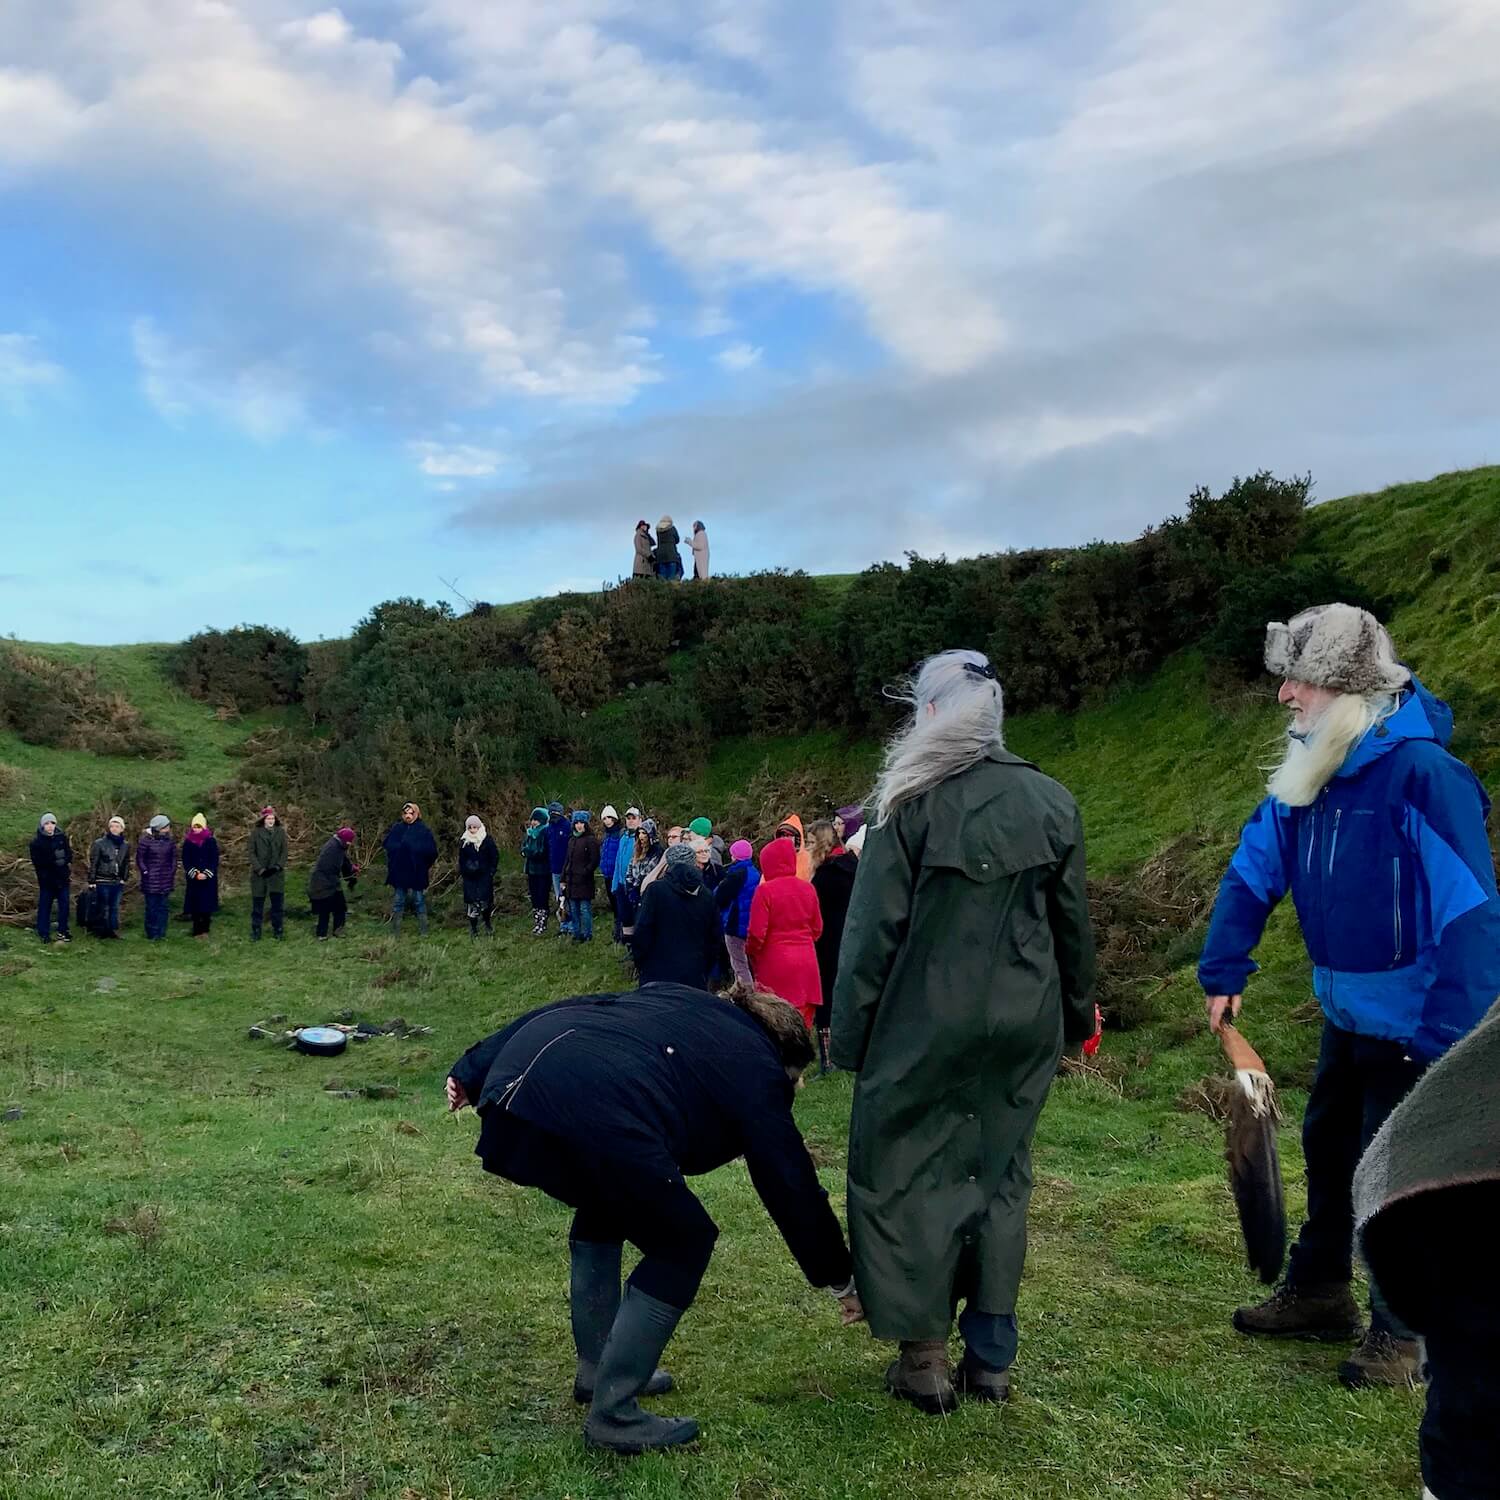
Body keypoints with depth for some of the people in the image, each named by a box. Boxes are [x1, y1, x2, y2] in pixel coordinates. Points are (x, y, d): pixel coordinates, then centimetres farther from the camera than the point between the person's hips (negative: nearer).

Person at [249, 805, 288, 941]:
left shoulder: (281, 832, 3)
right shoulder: (256, 833, 0)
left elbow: (285, 851, 3)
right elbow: (252, 852, -2)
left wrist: (278, 866, -11)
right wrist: (259, 868, -12)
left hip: (276, 873, 1)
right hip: (259, 874, -1)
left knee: (278, 902, 2)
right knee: (257, 902, 4)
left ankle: (277, 930, 12)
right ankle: (255, 931, 13)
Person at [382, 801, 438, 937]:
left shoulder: (424, 830, -4)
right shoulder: (397, 828, 4)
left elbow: (431, 850, -7)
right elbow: (387, 845, 1)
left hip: (417, 873, -2)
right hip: (399, 872, 2)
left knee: (419, 902, 6)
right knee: (397, 903, 8)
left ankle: (423, 932, 12)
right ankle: (395, 933, 13)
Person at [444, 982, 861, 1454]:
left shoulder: (671, 996, 33)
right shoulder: (758, 1070, 17)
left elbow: (566, 1010, 26)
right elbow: (793, 1184, 21)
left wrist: (473, 1071, 25)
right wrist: (841, 1281, 34)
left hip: (512, 1080, 8)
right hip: (597, 1112, -8)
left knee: (602, 1208, 32)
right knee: (682, 1245, 14)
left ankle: (597, 1370, 40)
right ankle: (613, 1415, 16)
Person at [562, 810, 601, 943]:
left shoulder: (591, 840, -7)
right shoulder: (572, 840, 16)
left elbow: (594, 861, -10)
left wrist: (584, 873, -14)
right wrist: (563, 879, 14)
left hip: (584, 882, -7)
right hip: (571, 881, 7)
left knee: (585, 909, -5)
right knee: (573, 910, 10)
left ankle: (588, 935, 4)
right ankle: (577, 934, 19)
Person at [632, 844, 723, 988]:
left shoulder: (655, 890, -8)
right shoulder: (706, 895, 4)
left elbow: (642, 933, -8)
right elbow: (717, 939, 10)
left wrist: (639, 965, 5)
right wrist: (706, 972, 20)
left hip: (659, 974, -3)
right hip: (696, 977, 3)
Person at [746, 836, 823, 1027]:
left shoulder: (765, 890, -12)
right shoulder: (807, 889, 2)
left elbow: (757, 933, -12)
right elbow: (817, 928, 10)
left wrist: (751, 954, 7)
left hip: (775, 964, -4)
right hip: (806, 963, 5)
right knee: (803, 1019, 9)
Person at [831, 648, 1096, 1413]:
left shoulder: (915, 803, -12)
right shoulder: (1052, 803, 3)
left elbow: (874, 931, -10)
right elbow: (1073, 923, 10)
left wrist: (849, 1032, -2)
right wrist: (1076, 1014, 22)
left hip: (928, 1025, -5)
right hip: (1025, 1026, 5)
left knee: (903, 1174, 9)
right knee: (999, 1175, 16)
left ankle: (925, 1355, 14)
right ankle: (990, 1356, 23)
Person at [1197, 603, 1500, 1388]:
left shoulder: (1421, 773, -26)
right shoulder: (1312, 767, -2)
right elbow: (1255, 868, 5)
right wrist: (1223, 973, 4)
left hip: (1411, 1022, -8)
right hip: (1345, 1011, 8)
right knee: (1328, 1146, 20)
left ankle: (1402, 1328, 26)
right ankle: (1318, 1292, 39)